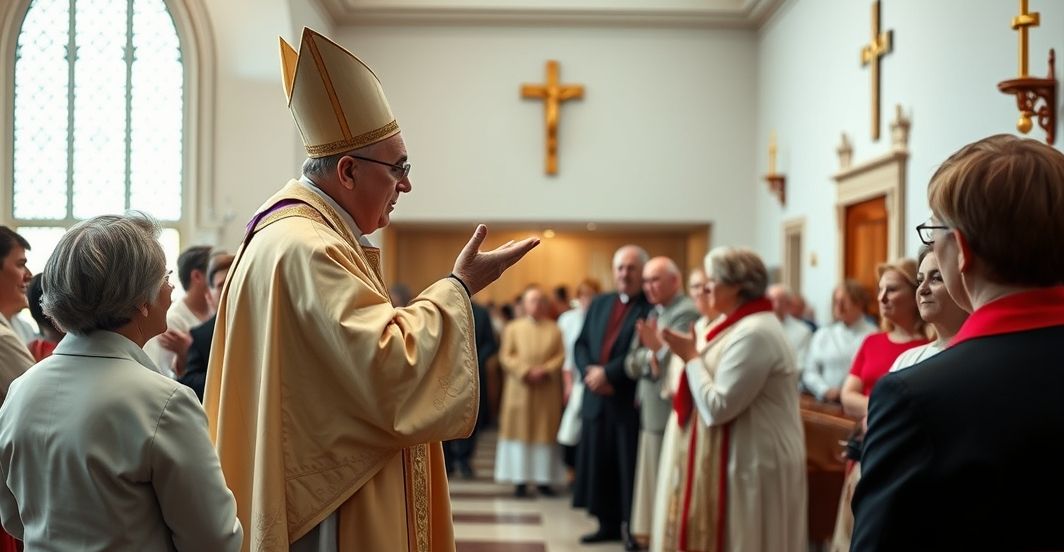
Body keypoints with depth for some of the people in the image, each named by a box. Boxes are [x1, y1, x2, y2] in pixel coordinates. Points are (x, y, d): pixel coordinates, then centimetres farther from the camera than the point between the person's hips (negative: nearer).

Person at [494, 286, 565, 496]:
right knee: (520, 432, -2)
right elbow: (506, 356, -1)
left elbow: (561, 356, 1)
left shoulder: (554, 329, 8)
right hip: (520, 389, -1)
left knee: (545, 431, 2)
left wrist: (545, 370, -15)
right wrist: (525, 372, -13)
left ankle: (543, 478, 7)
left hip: (547, 390, 1)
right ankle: (520, 480, 0)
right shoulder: (513, 328, 7)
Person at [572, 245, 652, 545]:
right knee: (600, 465, 11)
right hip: (597, 398, 6)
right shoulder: (599, 304, 15)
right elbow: (580, 344, 12)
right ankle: (609, 524, 22)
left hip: (631, 401, -6)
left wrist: (608, 373, -14)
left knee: (630, 468, -1)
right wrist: (589, 373, -6)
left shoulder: (653, 307, -8)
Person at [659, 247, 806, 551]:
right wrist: (692, 356, 4)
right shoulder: (745, 324, 12)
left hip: (754, 464, -10)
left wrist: (691, 357, -13)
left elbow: (717, 407, -23)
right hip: (745, 459, 10)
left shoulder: (754, 333, -21)